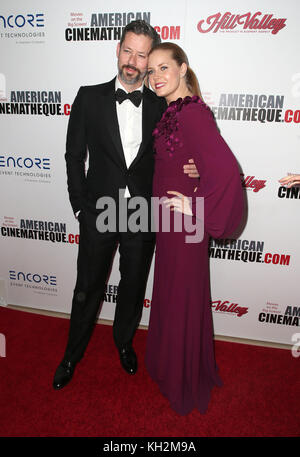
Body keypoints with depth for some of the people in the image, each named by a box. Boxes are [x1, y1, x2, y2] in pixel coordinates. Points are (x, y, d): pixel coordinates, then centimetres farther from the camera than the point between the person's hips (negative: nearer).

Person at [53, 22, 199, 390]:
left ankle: (124, 340, 45)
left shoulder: (162, 106, 3)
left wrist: (187, 170, -12)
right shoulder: (90, 97, 0)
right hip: (99, 213, -1)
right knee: (87, 288, 12)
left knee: (133, 286, 17)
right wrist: (81, 206, -3)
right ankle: (72, 355, 35)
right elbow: (74, 155, 1)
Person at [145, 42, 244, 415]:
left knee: (182, 298, 9)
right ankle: (172, 365, 49)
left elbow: (225, 168, -34)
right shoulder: (174, 110, 8)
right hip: (169, 221, 9)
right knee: (170, 293, 23)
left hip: (182, 224, -9)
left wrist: (196, 208, -22)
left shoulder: (191, 112, -22)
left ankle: (183, 382, 37)